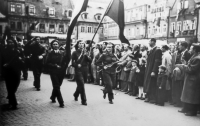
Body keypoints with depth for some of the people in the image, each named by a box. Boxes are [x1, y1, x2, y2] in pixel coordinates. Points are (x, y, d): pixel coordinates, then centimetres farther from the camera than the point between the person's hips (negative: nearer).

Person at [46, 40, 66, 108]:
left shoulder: (62, 53, 5)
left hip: (61, 72, 3)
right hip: (53, 72, -2)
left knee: (57, 86, 12)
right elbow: (48, 63, -4)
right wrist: (55, 65, -14)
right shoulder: (50, 53, 1)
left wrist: (62, 67, -12)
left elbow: (65, 62, 4)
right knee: (57, 87, -6)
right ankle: (61, 102, -3)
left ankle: (53, 97, 39)